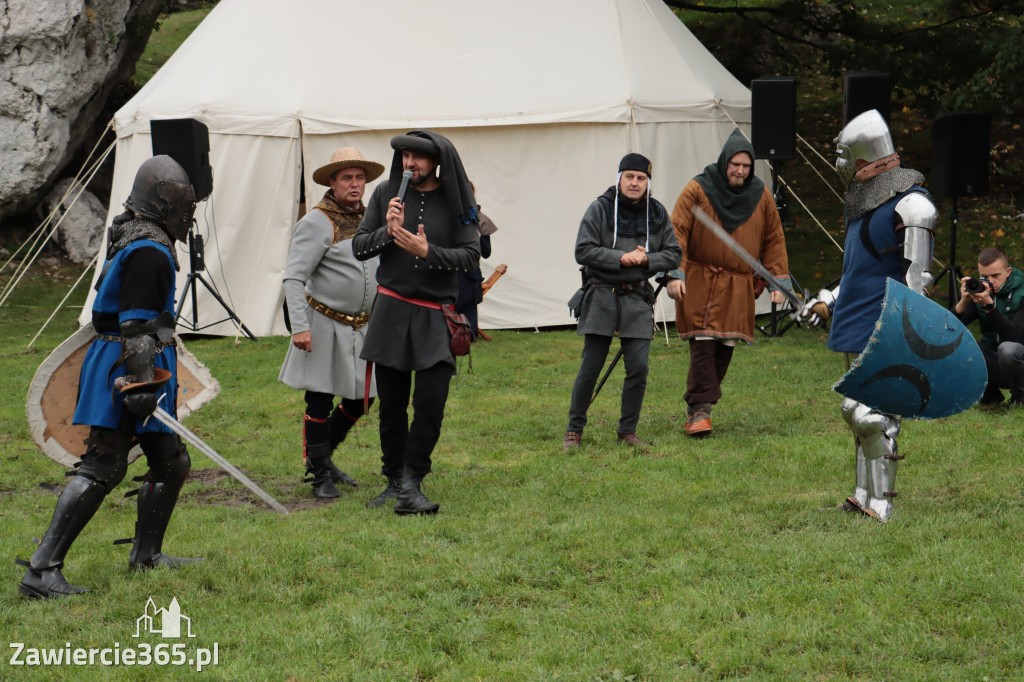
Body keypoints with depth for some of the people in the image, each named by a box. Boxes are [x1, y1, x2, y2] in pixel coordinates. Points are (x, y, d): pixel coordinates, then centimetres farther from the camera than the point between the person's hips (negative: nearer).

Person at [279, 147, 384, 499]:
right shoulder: (317, 222, -11)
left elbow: (381, 270, 22)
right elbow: (294, 278, -14)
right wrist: (299, 326, -23)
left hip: (363, 326, 7)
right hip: (324, 325, -7)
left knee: (359, 400, 11)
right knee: (319, 401, -1)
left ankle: (322, 459, 30)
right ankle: (320, 475, 12)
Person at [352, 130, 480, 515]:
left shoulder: (457, 202, 0)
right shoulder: (386, 194, 5)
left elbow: (470, 256, -6)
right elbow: (359, 248, 5)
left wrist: (427, 252, -20)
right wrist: (387, 231, -14)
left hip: (436, 316, -2)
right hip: (391, 310, 2)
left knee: (430, 400, -12)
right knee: (391, 402, 5)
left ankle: (412, 482, -3)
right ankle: (394, 481, 17)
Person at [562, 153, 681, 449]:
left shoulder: (657, 213, 7)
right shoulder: (600, 209, -4)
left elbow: (673, 253, 10)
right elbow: (583, 251, -8)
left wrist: (646, 259, -9)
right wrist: (621, 258, -16)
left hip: (638, 299, 3)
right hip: (601, 297, -3)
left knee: (638, 367, -4)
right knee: (590, 367, -2)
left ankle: (627, 430, 12)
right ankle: (574, 430, 10)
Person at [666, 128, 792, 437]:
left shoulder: (760, 196, 6)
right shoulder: (696, 190, -5)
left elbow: (773, 239, 14)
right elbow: (677, 232, -5)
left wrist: (779, 280, 7)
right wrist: (675, 273, -14)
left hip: (739, 287, 4)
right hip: (700, 283, -4)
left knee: (726, 346, 3)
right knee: (703, 343, -14)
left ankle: (699, 404, 16)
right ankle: (699, 410, -13)